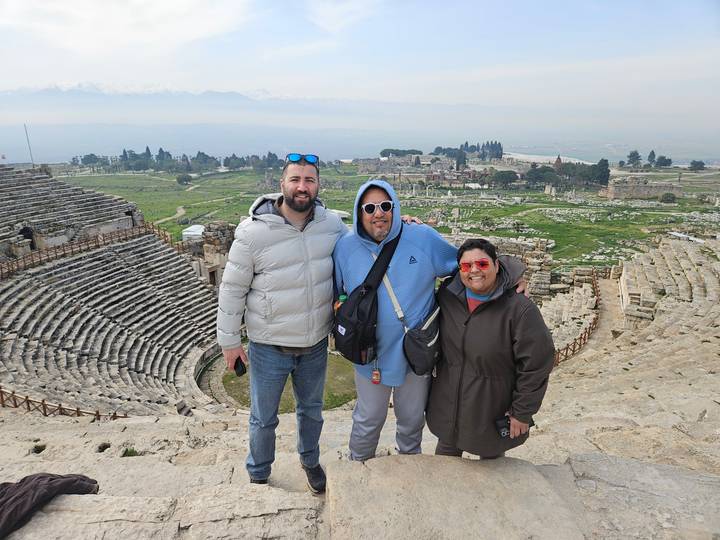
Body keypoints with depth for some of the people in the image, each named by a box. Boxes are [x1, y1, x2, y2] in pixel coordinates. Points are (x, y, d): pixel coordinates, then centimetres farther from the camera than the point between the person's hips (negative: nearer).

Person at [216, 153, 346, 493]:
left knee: (311, 410, 26)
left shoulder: (332, 223, -8)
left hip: (317, 343, 3)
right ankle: (258, 475, 47)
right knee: (263, 418, 18)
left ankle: (310, 461, 55)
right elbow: (232, 288, -9)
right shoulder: (253, 232, -19)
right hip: (269, 347, -3)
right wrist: (229, 340, -4)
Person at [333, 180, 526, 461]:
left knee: (412, 419, 24)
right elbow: (334, 295, 6)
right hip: (371, 355, 0)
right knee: (368, 420, 19)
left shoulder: (423, 237, -13)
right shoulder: (345, 247, -10)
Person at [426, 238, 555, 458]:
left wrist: (522, 412, -12)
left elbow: (535, 366, -17)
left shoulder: (520, 309, -21)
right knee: (446, 450, 24)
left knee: (491, 456, 19)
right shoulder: (448, 295, -6)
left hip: (493, 413, -4)